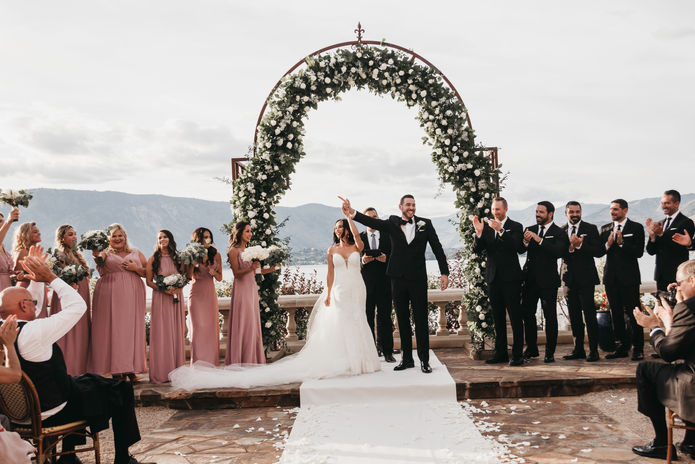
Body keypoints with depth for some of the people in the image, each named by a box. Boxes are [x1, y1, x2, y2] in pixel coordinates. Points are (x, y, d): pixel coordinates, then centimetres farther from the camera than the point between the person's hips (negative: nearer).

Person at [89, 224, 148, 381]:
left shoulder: (136, 253, 17)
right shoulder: (106, 253, 10)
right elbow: (100, 265, -13)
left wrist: (136, 268, -4)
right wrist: (98, 257, -33)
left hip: (132, 295, 2)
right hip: (110, 296, -2)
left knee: (132, 328, -1)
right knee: (112, 328, -6)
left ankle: (131, 369, 3)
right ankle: (116, 370, -3)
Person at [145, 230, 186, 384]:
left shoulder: (177, 258, 11)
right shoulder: (153, 259, 4)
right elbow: (148, 281, 1)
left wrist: (178, 288, -7)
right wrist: (162, 288, -14)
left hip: (176, 297, 3)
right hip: (160, 298, -3)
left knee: (177, 332, 3)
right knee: (161, 332, -5)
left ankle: (176, 370, 8)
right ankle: (161, 373, -2)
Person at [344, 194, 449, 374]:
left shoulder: (425, 224, 2)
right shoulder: (392, 223, 3)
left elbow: (437, 248, 4)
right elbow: (373, 222, -11)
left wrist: (444, 272, -1)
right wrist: (352, 212, -27)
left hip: (418, 278, -1)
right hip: (398, 278, 2)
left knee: (421, 320, 1)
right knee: (402, 320, 9)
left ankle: (424, 360, 10)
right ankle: (407, 358, 19)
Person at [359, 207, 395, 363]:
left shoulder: (387, 236, 9)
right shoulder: (359, 238, 8)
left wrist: (386, 258, -13)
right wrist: (362, 260, -13)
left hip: (384, 282, 0)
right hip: (366, 283, 0)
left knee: (385, 316, 1)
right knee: (367, 316, 3)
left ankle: (387, 351, 7)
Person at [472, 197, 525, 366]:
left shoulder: (515, 227, -1)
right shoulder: (487, 227, 9)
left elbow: (519, 248, -18)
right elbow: (476, 249, 1)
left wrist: (501, 230, -25)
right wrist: (479, 232, -16)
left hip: (510, 278, -4)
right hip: (493, 278, 4)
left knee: (515, 317, -4)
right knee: (498, 318, 11)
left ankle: (517, 355, 1)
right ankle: (500, 353, 19)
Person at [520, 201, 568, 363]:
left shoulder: (559, 233, -2)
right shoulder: (530, 230, 12)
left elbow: (558, 252, -19)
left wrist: (540, 240, -23)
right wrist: (525, 242, -19)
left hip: (548, 280, -4)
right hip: (530, 279, 5)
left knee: (550, 316, -1)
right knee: (527, 313, 8)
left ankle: (550, 352, 8)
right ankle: (531, 349, 21)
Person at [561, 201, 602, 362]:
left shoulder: (591, 229, 1)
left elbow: (598, 251, -9)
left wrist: (579, 245, -18)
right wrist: (570, 247, -20)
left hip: (585, 277, -3)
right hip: (569, 278, 4)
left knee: (589, 315, -6)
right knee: (574, 316, 9)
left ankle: (593, 350, 0)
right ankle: (578, 349, 18)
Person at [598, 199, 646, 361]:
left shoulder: (636, 228, 0)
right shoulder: (605, 229, 12)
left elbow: (639, 252, -9)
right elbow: (598, 252, 6)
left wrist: (622, 243, -18)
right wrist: (608, 244, -12)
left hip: (629, 276, -4)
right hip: (611, 277, 5)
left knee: (633, 312, -5)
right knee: (616, 313, 8)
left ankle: (638, 349, 3)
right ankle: (622, 347, 16)